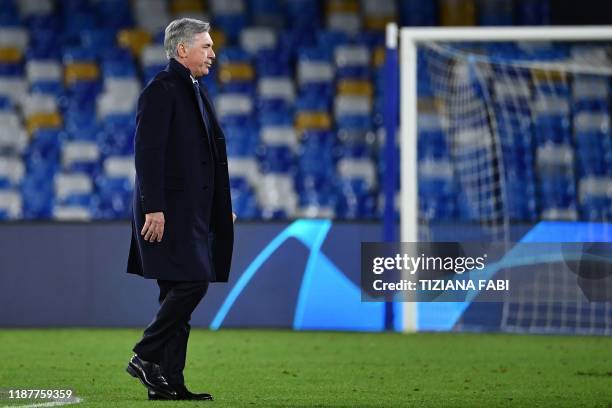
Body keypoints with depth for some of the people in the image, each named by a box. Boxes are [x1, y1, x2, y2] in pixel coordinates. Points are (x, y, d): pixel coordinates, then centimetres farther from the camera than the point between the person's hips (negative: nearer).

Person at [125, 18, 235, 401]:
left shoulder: (196, 91, 19)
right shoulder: (161, 90, -10)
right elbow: (148, 152, -17)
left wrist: (222, 207, 20)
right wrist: (153, 208, -22)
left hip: (194, 211, 9)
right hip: (170, 210, -9)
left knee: (179, 294, 7)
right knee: (192, 283, -16)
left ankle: (168, 383, 8)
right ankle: (145, 357, -5)